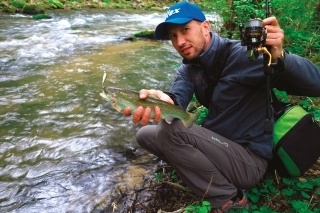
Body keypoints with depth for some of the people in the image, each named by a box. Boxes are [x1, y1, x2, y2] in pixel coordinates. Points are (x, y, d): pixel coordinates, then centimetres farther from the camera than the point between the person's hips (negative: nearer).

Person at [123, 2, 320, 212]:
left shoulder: (239, 56, -19)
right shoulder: (189, 67, 5)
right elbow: (179, 97, -17)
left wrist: (279, 56, -44)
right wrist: (166, 100, -42)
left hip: (249, 160, -7)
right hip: (218, 145, 8)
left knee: (169, 129, -27)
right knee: (146, 134, 5)